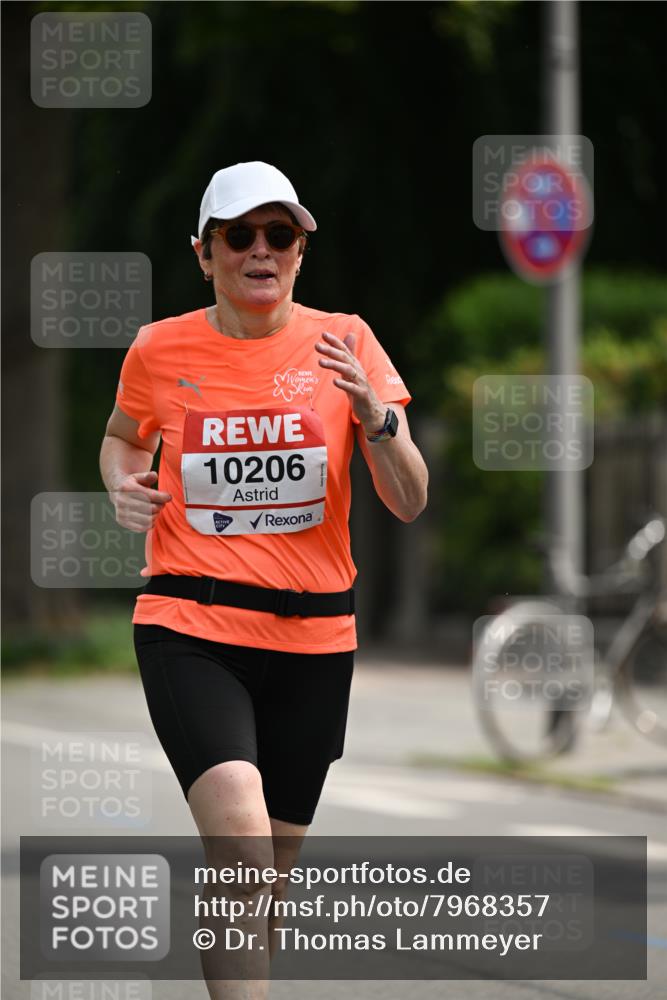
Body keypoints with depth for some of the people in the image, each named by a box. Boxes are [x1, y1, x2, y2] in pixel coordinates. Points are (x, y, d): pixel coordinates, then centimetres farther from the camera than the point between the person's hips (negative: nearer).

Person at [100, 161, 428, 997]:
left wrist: (373, 415, -19)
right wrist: (122, 485, 1)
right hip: (190, 629, -2)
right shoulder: (160, 351, 1)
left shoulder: (344, 342, 0)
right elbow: (123, 436, 23)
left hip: (313, 636, 2)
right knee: (240, 837, -25)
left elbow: (409, 503, -2)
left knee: (270, 875, 10)